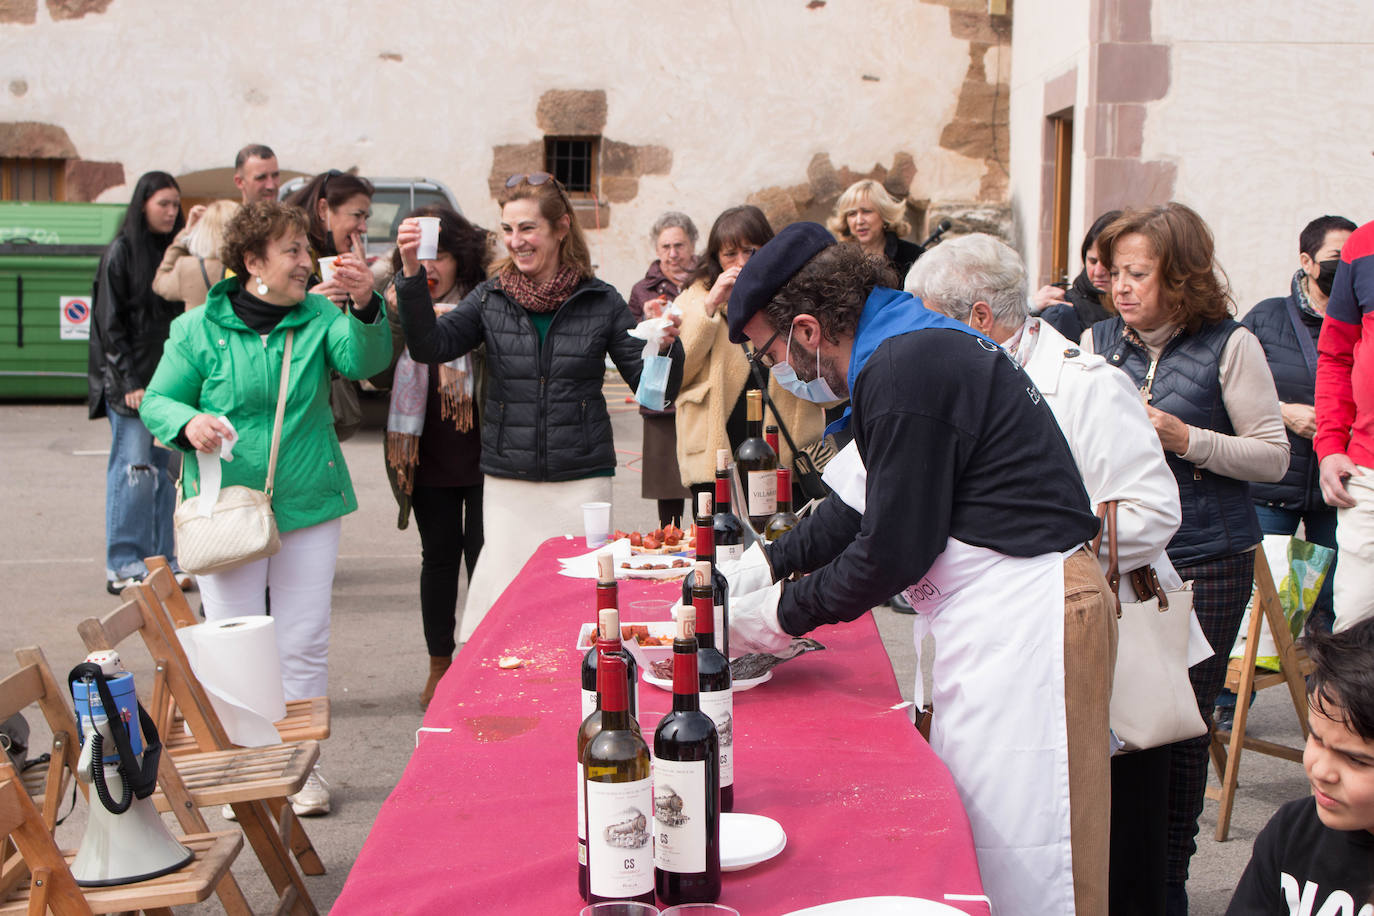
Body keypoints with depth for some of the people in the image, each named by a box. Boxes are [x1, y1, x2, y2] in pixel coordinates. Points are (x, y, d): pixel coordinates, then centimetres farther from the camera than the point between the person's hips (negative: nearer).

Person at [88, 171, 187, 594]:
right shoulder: (121, 252, -3)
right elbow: (110, 322, -6)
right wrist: (130, 381, -13)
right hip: (130, 380, -5)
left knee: (167, 467, 5)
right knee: (134, 468, -7)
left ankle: (163, 559, 11)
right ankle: (124, 566, -2)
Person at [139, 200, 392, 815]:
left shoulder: (319, 317, 1)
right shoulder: (199, 328, -2)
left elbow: (365, 361, -16)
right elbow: (158, 400, 1)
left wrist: (365, 308, -35)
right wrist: (188, 422, -20)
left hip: (309, 506, 2)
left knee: (304, 643, 7)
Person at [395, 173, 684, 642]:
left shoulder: (600, 302, 1)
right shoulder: (491, 298, 5)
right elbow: (430, 345, -9)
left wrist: (665, 345, -19)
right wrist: (411, 273, -20)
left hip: (581, 482, -1)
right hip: (507, 484, 1)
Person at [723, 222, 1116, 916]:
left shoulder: (906, 370, -20)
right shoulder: (915, 344, 12)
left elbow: (892, 550, -17)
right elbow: (870, 506, 22)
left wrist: (780, 614, -4)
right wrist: (763, 565, 19)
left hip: (1025, 618, -10)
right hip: (1001, 610, 10)